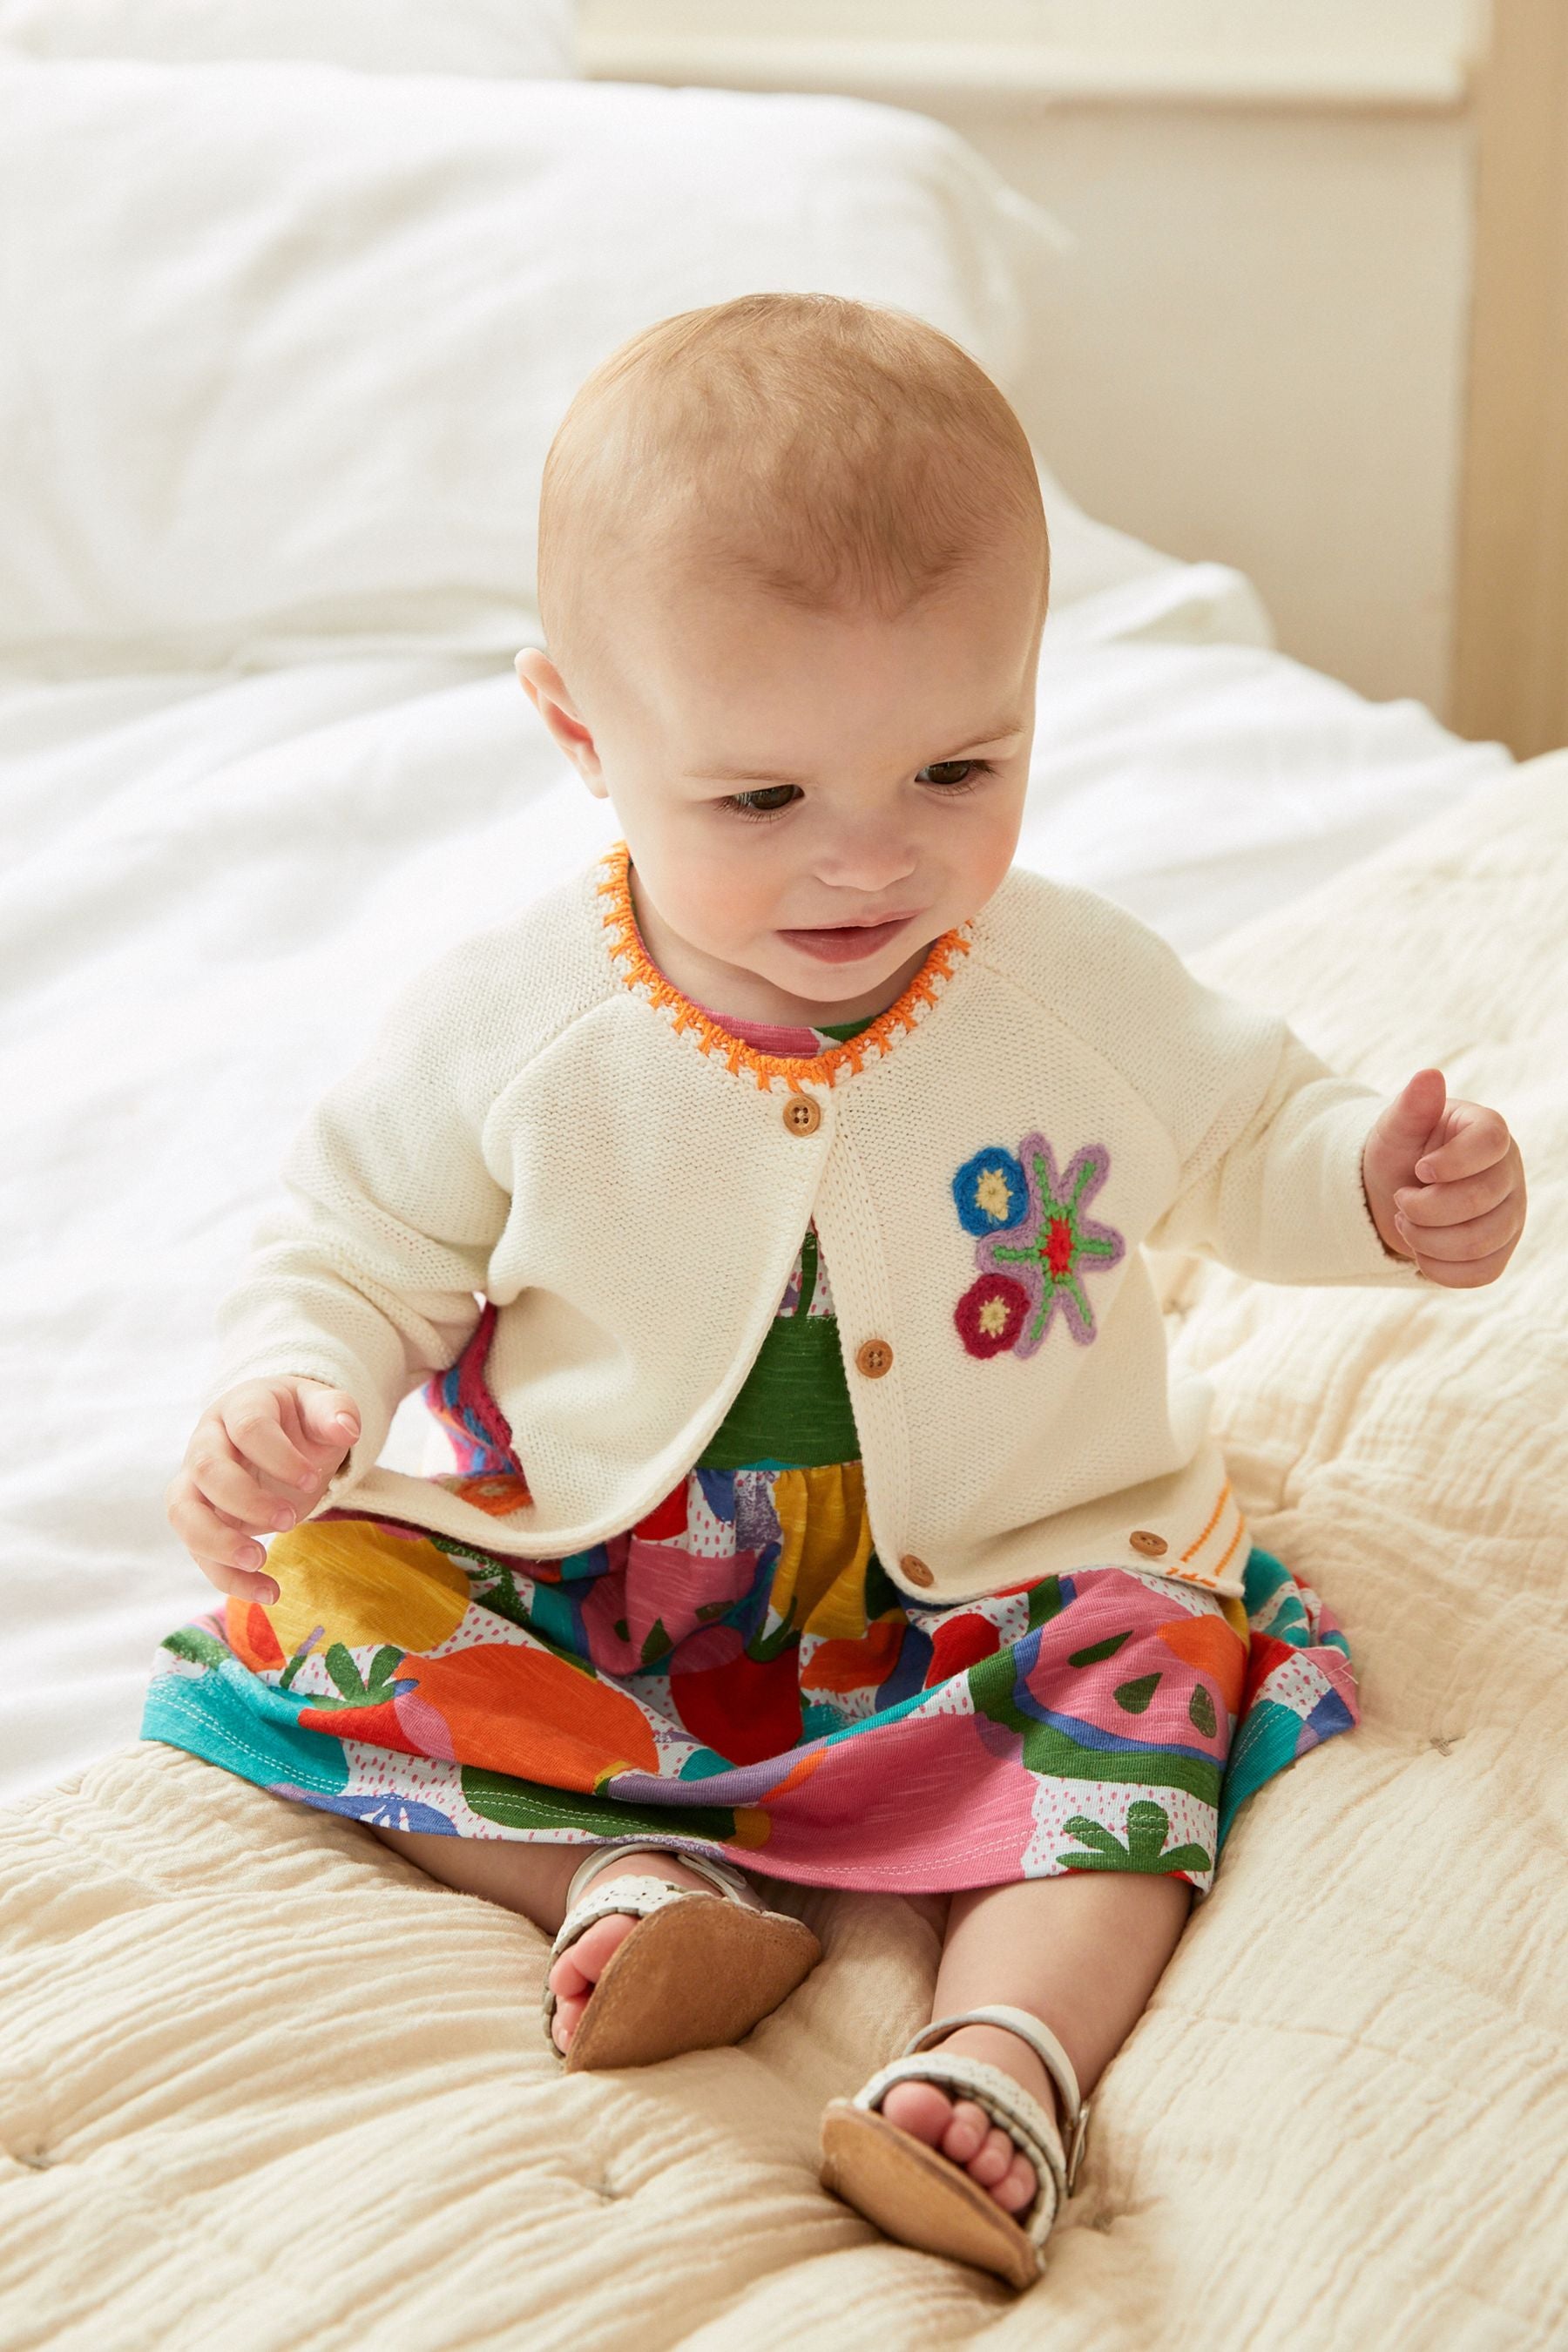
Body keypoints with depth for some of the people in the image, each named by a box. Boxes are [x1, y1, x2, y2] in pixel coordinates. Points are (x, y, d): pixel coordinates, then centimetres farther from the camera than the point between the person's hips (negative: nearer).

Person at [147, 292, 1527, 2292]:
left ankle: (1014, 2043, -36)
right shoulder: (502, 1036, -14)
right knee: (312, 1617, -19)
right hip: (585, 1584, 0)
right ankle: (628, 1869, -28)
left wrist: (1376, 1190, -15)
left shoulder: (1085, 990, -10)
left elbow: (1238, 1143, 7)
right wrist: (284, 1398, -24)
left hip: (994, 1577, 0)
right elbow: (353, 1261, -2)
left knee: (1142, 1666, -26)